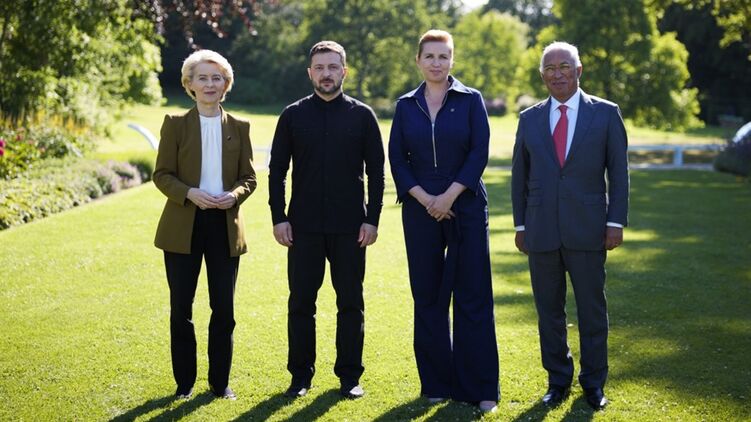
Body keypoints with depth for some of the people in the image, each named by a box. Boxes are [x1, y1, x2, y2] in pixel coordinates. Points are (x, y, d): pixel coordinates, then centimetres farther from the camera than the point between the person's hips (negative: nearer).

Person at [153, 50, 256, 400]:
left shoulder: (238, 128, 7)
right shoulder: (176, 124, 1)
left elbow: (248, 178, 7)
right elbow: (161, 174, -2)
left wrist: (234, 195, -15)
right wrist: (189, 193, -20)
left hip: (225, 226, 2)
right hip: (183, 227, -1)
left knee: (224, 309, 5)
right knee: (180, 308, 3)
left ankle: (220, 382, 18)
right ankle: (184, 382, 16)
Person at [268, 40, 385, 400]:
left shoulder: (362, 115, 3)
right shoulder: (293, 115, 5)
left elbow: (376, 171, 3)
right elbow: (277, 171, 5)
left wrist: (372, 219, -4)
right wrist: (278, 217, -3)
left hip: (350, 227, -1)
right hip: (303, 226, 1)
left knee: (351, 302, 5)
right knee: (301, 302, 6)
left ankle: (349, 375, 16)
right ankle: (300, 375, 17)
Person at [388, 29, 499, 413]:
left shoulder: (471, 100, 2)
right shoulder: (406, 105, 8)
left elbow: (480, 152, -5)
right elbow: (396, 158, 3)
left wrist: (450, 195, -12)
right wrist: (424, 198, -9)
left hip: (466, 206, -2)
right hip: (420, 209, 2)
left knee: (473, 295, -2)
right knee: (428, 297, 5)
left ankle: (480, 387, 5)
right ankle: (437, 384, 15)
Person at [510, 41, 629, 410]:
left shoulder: (606, 113, 2)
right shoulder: (530, 119, 9)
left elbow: (618, 171, 1)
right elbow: (519, 176, 12)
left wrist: (616, 222, -5)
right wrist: (520, 225, 8)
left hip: (588, 231, -2)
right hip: (542, 232, 2)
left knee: (592, 310, 5)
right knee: (549, 310, 8)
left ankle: (593, 383, 18)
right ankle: (558, 380, 21)